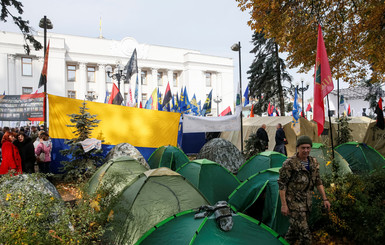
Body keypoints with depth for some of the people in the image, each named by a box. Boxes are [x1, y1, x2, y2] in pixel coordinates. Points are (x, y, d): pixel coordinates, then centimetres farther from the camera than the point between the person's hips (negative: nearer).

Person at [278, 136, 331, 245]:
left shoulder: (314, 163, 4)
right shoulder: (289, 164, -18)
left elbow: (318, 182, 14)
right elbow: (282, 184, -15)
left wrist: (325, 199, 10)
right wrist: (283, 204, -17)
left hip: (307, 202, 7)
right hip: (294, 202, -7)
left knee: (295, 228, 19)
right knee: (304, 232, -8)